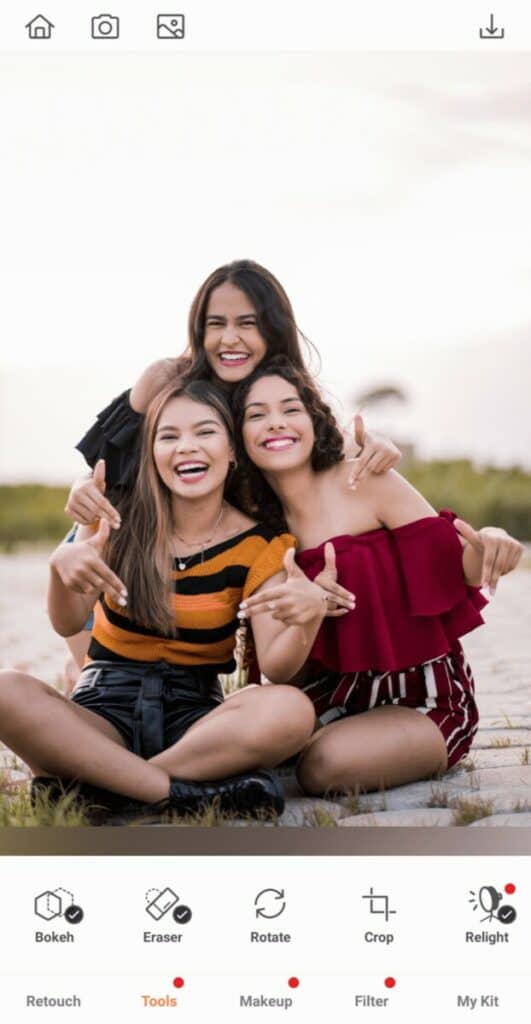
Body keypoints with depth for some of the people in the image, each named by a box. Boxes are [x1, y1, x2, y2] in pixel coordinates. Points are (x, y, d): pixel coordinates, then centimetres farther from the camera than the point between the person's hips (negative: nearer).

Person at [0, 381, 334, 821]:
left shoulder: (261, 544, -2)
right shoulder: (119, 520, 1)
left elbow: (275, 668, -10)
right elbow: (67, 624, -9)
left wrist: (310, 616, -32)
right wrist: (62, 565, -31)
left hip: (196, 715, 0)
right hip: (104, 708, 0)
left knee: (292, 710, -32)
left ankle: (80, 782, -26)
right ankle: (189, 794, -29)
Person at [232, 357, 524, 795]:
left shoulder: (364, 480, -12)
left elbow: (454, 570, -11)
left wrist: (487, 547, -36)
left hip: (424, 697, -5)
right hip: (339, 692, 5)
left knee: (326, 764, -28)